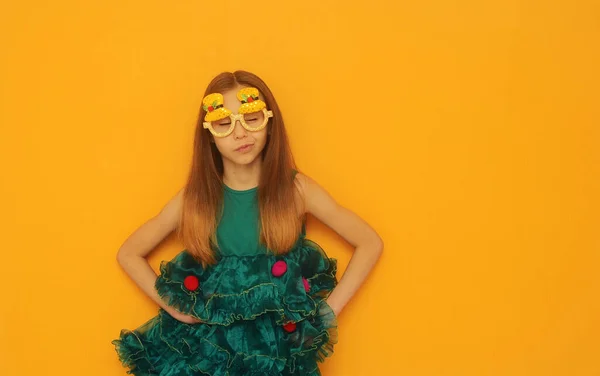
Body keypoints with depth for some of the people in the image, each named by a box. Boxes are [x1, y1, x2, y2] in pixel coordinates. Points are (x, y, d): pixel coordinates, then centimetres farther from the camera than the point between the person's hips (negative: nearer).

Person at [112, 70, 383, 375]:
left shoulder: (296, 188, -9)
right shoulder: (195, 196, -5)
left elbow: (370, 243, -4)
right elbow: (128, 254, 4)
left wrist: (329, 310, -9)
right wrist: (175, 308, -5)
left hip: (280, 346, -1)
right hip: (207, 343, 1)